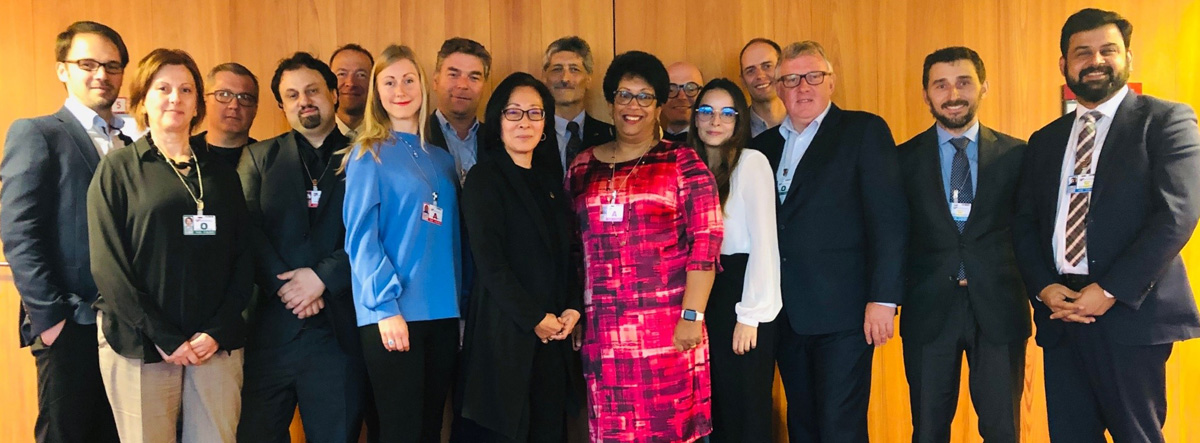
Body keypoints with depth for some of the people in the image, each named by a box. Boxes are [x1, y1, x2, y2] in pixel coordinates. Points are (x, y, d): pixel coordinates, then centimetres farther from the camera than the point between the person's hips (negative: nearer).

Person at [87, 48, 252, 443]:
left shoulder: (222, 175, 13)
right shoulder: (118, 168, 4)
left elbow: (242, 258, 8)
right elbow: (108, 264, -4)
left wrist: (217, 332, -6)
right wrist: (164, 338, -10)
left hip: (217, 345, 2)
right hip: (139, 346, -2)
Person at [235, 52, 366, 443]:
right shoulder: (260, 157, 11)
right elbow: (249, 230, 0)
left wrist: (323, 277, -14)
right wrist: (285, 286, -11)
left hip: (340, 327, -1)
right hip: (273, 326, 1)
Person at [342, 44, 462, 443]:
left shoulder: (441, 160, 15)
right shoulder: (369, 155, -1)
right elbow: (361, 237, -9)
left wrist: (460, 302, 9)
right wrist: (386, 306, -17)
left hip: (442, 312, 5)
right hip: (392, 313, -5)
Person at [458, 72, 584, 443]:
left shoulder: (551, 185, 16)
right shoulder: (484, 178, -4)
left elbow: (566, 256, 15)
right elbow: (489, 261, -12)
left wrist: (573, 309, -2)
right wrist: (534, 319, -12)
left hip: (554, 334, 6)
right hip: (506, 331, -6)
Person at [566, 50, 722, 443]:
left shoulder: (683, 162, 0)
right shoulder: (583, 166, 12)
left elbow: (705, 243, -6)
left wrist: (692, 316, -12)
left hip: (668, 325, -3)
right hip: (603, 330, 3)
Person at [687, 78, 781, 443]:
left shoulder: (751, 162, -7)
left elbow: (764, 242, -13)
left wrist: (750, 314, -16)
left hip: (742, 290, -6)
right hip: (706, 294, 7)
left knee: (747, 410, 2)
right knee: (715, 408, 14)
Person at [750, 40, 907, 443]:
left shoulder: (864, 131, 0)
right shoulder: (764, 145, 15)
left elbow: (889, 218, -7)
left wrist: (883, 298, -14)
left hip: (843, 311, -5)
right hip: (788, 316, 5)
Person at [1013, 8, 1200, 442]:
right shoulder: (1045, 141, 15)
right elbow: (1025, 224, 12)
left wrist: (1110, 291, -16)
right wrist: (1043, 287, -5)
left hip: (1132, 312, -4)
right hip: (1060, 314, 4)